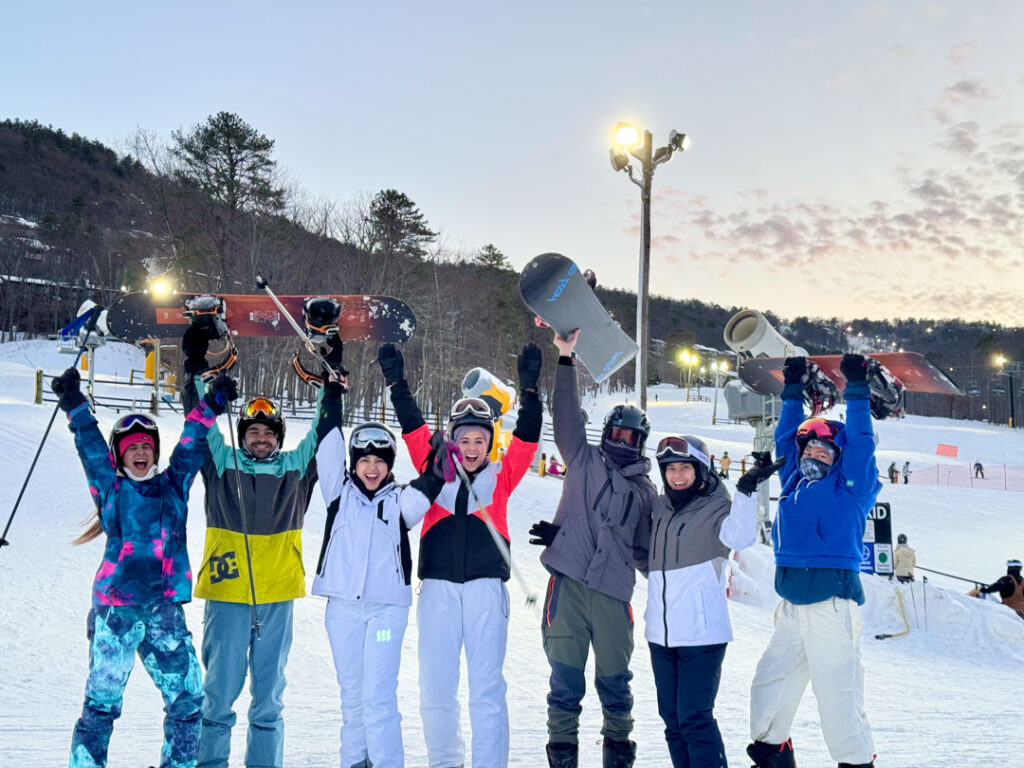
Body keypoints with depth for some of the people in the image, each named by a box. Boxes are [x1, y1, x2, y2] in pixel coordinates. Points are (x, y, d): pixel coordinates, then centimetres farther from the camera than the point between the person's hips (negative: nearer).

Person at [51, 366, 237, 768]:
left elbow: (190, 445, 16)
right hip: (116, 607, -3)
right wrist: (74, 403, -2)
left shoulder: (173, 486, 13)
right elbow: (90, 446, 2)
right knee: (103, 701, 1)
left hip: (166, 610, 3)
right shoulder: (110, 489, 7)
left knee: (188, 698, 5)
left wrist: (210, 405, 12)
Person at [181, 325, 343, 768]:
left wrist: (332, 377, 4)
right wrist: (195, 369, 1)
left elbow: (324, 428, 10)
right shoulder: (222, 464, 7)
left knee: (269, 697, 10)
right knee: (219, 694, 3)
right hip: (226, 597, -1)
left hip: (277, 599, 1)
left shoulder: (296, 467, 9)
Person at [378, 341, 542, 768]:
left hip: (486, 588, -1)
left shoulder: (500, 477, 9)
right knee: (436, 687, 6)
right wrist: (397, 383, -2)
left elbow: (526, 437, 0)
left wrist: (529, 388, -10)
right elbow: (413, 429, 6)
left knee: (486, 688, -1)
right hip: (438, 589, 1)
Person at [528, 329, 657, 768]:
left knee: (614, 678, 7)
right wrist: (565, 360, -6)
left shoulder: (646, 492, 17)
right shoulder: (584, 462, 11)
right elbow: (566, 417, 1)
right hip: (568, 581, -2)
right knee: (566, 675, 0)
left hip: (613, 591, 2)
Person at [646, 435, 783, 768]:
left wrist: (746, 488, -42)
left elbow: (740, 536, -31)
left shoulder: (715, 510, -9)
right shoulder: (660, 507, 8)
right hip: (660, 634, 7)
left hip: (701, 634, -7)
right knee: (672, 719, 13)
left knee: (694, 719, -8)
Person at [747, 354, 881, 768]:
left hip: (832, 603, -6)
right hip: (792, 606, 6)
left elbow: (860, 443, -7)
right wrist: (793, 390, 21)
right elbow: (785, 437, 23)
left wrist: (856, 389, -6)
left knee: (838, 691, -6)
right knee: (768, 684, 13)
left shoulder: (850, 485, 2)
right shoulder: (794, 480, 15)